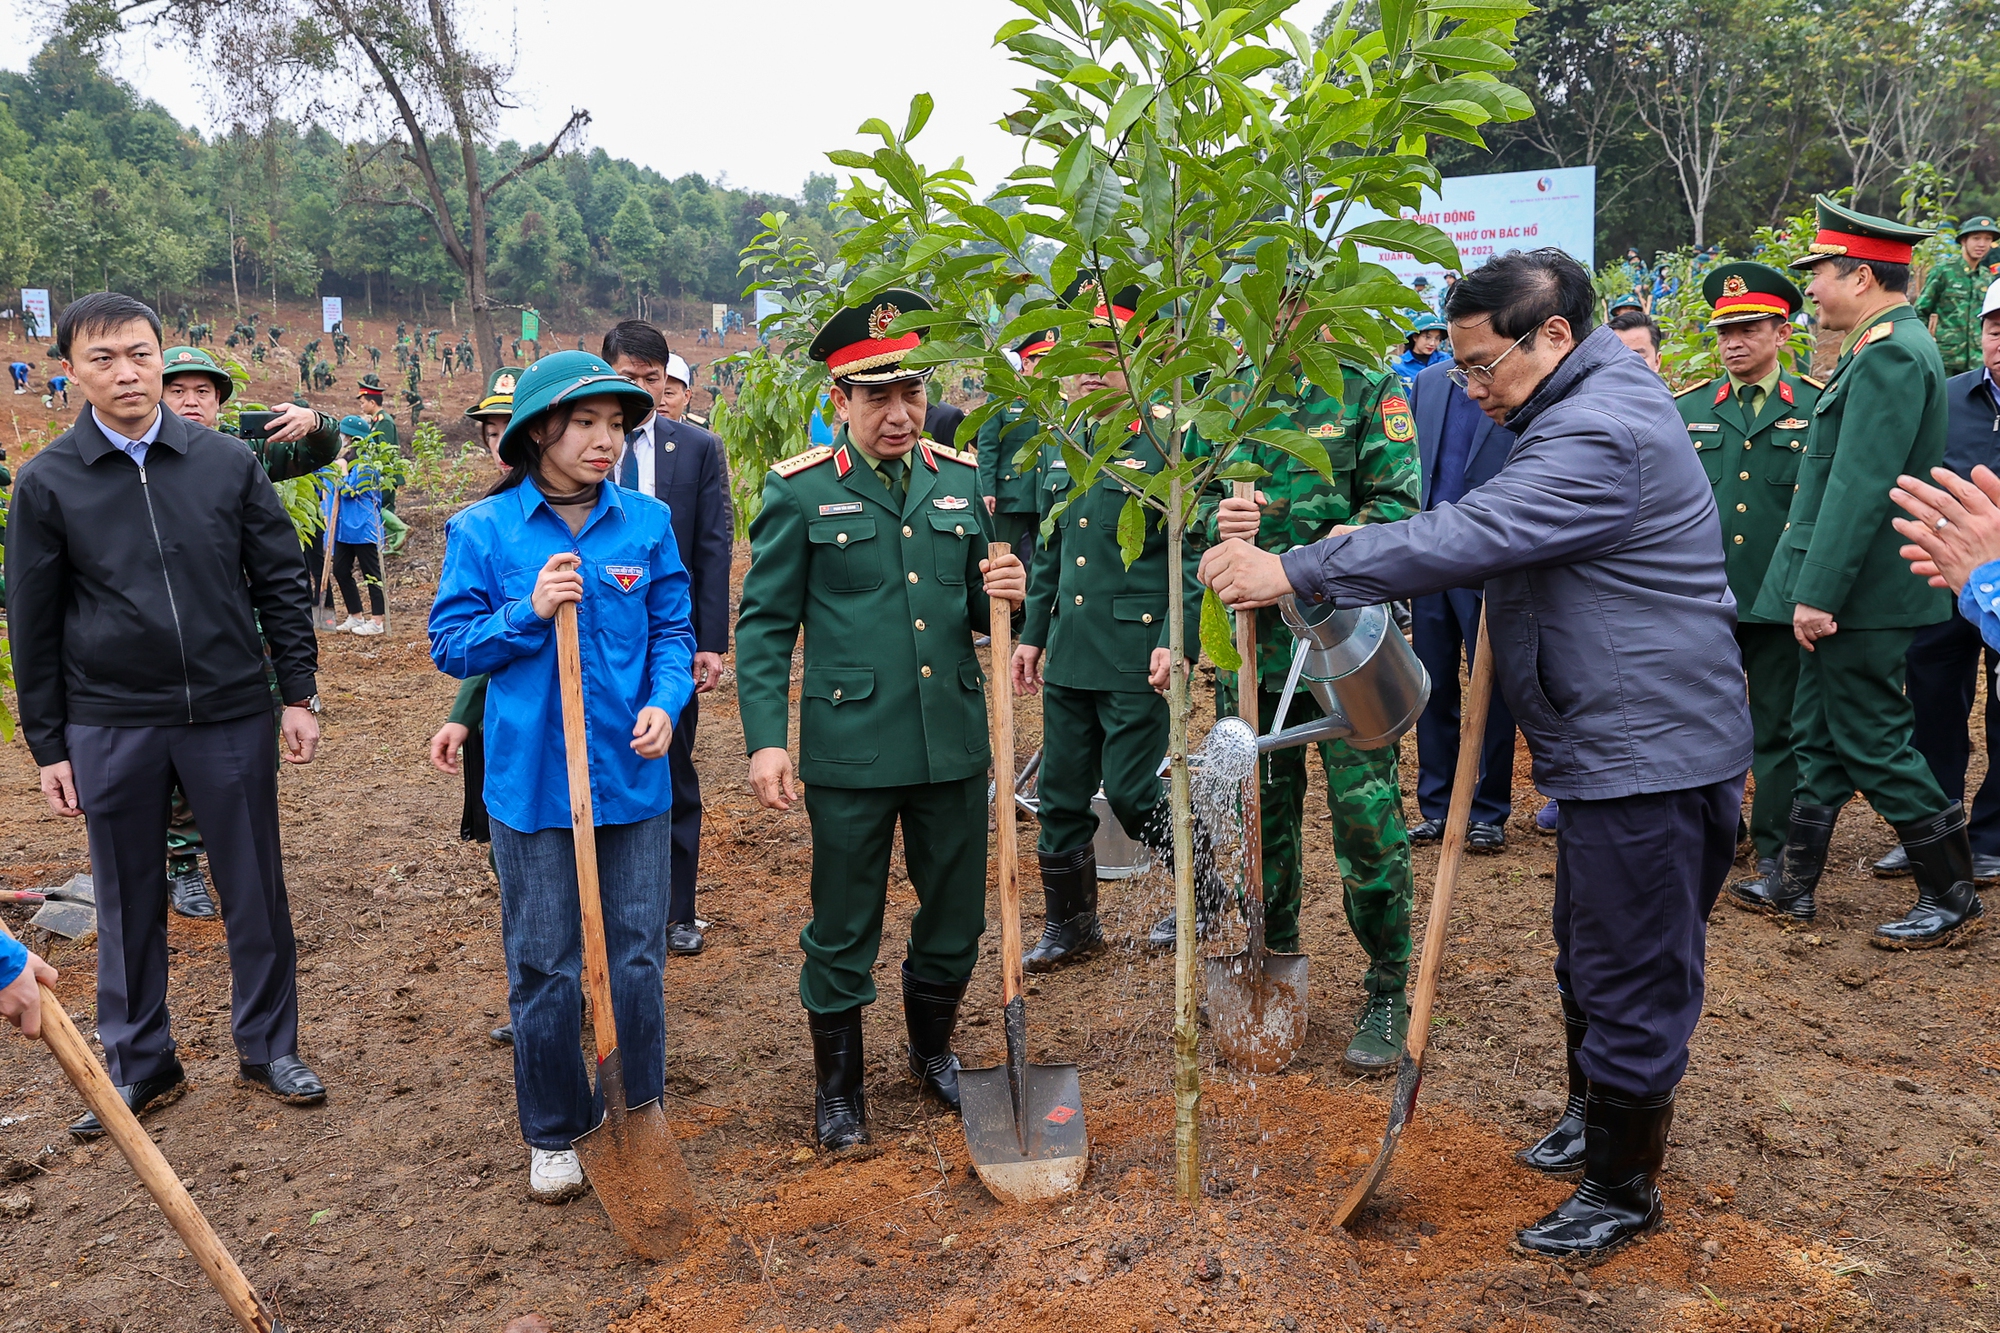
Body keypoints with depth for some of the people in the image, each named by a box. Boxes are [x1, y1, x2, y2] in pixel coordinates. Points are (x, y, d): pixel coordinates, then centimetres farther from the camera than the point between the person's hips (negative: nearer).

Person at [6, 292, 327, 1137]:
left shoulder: (227, 462, 1)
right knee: (128, 902, 12)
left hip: (232, 716, 0)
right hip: (109, 726, 0)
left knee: (255, 891, 8)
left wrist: (299, 693, 1)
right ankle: (139, 1064, 28)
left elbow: (281, 581, 5)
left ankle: (268, 1048, 24)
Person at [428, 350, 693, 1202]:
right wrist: (530, 611, -17)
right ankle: (554, 1134, 28)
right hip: (533, 782, -1)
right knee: (544, 971, 9)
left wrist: (666, 703, -12)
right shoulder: (484, 530, -4)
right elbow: (450, 646, -1)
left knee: (636, 960, 10)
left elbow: (674, 633, 6)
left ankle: (638, 1119, 29)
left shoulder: (646, 522, 1)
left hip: (633, 777, 2)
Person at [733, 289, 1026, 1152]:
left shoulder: (961, 480, 7)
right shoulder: (800, 490, -5)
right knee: (843, 930, 9)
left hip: (954, 744, 4)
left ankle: (933, 1051, 41)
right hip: (851, 749, -4)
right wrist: (764, 740, -11)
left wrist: (1008, 592, -9)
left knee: (957, 916, 16)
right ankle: (838, 1086, 30)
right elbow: (765, 625, -3)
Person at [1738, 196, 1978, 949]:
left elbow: (1859, 487, -24)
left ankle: (1951, 893, 14)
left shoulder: (1891, 354, -19)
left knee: (1872, 743, 0)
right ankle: (1795, 887, 25)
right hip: (1844, 592, 10)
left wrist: (1818, 593, -24)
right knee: (1819, 739, 15)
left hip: (1861, 595, -10)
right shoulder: (1882, 348, 14)